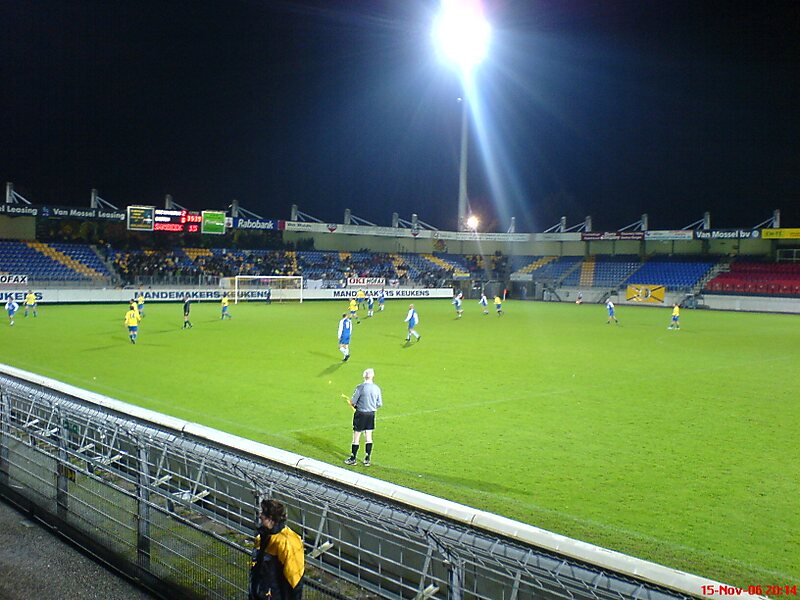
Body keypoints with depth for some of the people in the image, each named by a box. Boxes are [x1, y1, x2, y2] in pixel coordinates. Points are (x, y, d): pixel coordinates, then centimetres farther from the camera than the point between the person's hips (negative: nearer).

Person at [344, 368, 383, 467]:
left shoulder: (360, 387, -16)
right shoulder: (376, 388, -3)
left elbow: (353, 401, -12)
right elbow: (379, 404, 2)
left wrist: (353, 405, 10)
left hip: (360, 414, -4)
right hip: (371, 414, 4)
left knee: (356, 437, 7)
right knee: (368, 437, 12)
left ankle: (353, 459, 15)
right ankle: (367, 459, 16)